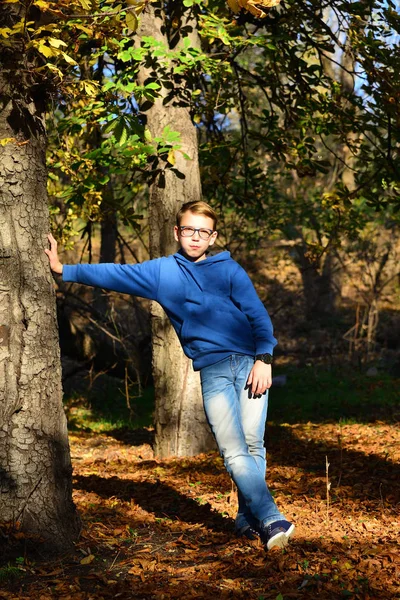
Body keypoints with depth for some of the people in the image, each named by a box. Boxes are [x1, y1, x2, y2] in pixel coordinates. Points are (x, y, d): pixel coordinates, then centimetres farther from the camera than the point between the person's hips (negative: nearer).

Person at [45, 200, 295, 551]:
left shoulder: (229, 270, 10)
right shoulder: (162, 271, 15)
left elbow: (259, 316, 5)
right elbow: (116, 275, 18)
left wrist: (264, 358, -8)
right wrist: (65, 270, 18)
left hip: (250, 363, -1)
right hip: (213, 371, 1)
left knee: (253, 445, -6)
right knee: (234, 452, -13)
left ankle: (248, 518, 6)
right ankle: (272, 521, -16)